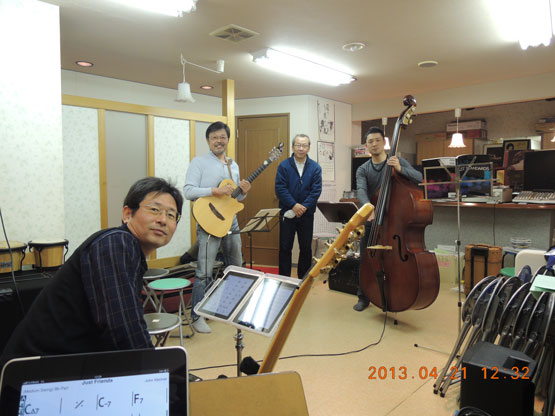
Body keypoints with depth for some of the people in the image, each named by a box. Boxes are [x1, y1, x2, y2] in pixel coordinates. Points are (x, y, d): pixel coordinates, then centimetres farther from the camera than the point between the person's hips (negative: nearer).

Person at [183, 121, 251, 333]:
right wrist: (216, 191, -24)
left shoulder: (233, 165, 15)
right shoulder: (199, 162, -4)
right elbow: (188, 191, -15)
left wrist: (243, 192, -2)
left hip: (231, 223, 7)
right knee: (204, 273, -7)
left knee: (236, 268, 18)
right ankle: (197, 316, 6)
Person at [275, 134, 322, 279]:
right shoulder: (284, 166, -2)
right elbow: (280, 188, -10)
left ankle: (304, 279, 24)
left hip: (307, 214, 1)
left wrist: (303, 207, -16)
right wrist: (294, 205, -18)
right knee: (285, 247, 5)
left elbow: (316, 190, -6)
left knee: (306, 248, 9)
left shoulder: (315, 168, 0)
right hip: (287, 214, -1)